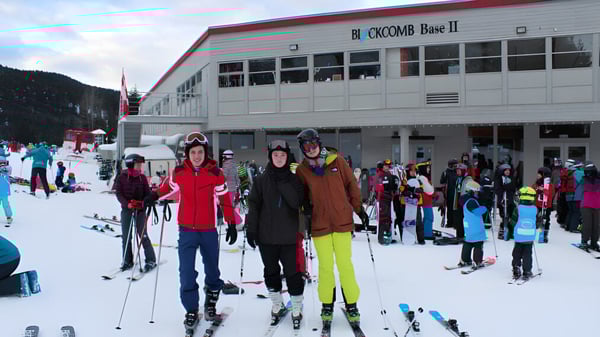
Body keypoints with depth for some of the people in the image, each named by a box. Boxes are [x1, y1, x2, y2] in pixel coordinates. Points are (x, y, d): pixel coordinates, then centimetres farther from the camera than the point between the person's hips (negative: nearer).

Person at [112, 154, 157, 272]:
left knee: (143, 236, -3)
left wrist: (143, 203, -16)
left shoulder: (142, 177, 3)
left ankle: (151, 260, 6)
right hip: (126, 210, 1)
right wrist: (127, 204, -20)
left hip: (140, 210, -1)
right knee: (126, 237, 7)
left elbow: (147, 193, 3)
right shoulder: (122, 177, 0)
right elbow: (119, 194, -4)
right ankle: (127, 261, 20)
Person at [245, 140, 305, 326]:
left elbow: (296, 202, -12)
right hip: (266, 236, 1)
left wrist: (284, 183, -17)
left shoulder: (294, 179, 1)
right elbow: (253, 204, 0)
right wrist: (251, 229, -5)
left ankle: (297, 308, 19)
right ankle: (277, 305, 32)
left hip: (289, 236, -1)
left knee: (293, 272, 2)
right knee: (271, 272, 13)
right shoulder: (261, 180, 2)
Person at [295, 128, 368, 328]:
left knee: (345, 264, 3)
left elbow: (351, 185, 5)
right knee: (325, 266, 6)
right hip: (319, 224, 1)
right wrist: (306, 210, -3)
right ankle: (327, 305, 22)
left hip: (342, 221, 0)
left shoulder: (337, 161, -1)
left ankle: (351, 305, 18)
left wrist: (359, 208, 4)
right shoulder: (302, 170, 1)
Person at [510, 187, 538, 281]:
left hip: (519, 237, -2)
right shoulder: (535, 209, -4)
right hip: (530, 238, 2)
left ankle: (516, 271, 10)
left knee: (517, 254, 11)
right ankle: (527, 272, 9)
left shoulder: (518, 208, -12)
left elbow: (513, 222, -8)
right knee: (527, 255, 10)